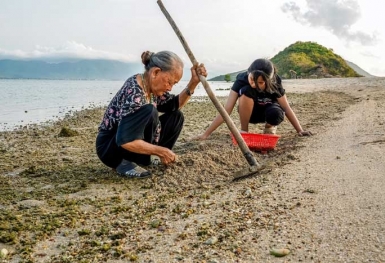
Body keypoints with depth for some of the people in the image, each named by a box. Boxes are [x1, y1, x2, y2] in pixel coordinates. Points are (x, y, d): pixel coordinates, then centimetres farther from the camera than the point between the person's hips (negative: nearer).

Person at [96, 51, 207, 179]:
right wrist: (161, 151, -28)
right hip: (109, 147, -9)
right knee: (150, 111, -32)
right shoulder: (134, 91, -30)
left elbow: (175, 105, 11)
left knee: (176, 116, 1)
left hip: (134, 141, 9)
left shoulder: (152, 87, -3)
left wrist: (194, 82, -3)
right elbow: (124, 140, -36)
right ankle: (124, 162, -19)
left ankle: (147, 157, 4)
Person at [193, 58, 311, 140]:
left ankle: (269, 126, 0)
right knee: (246, 91, -34)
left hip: (267, 111, 0)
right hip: (249, 112, 0)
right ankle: (244, 130, -17)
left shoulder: (275, 82, -28)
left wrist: (300, 130, -20)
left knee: (276, 113, -37)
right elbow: (227, 109, -35)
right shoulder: (242, 79, -31)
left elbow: (287, 108, -17)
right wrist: (206, 133, -40)